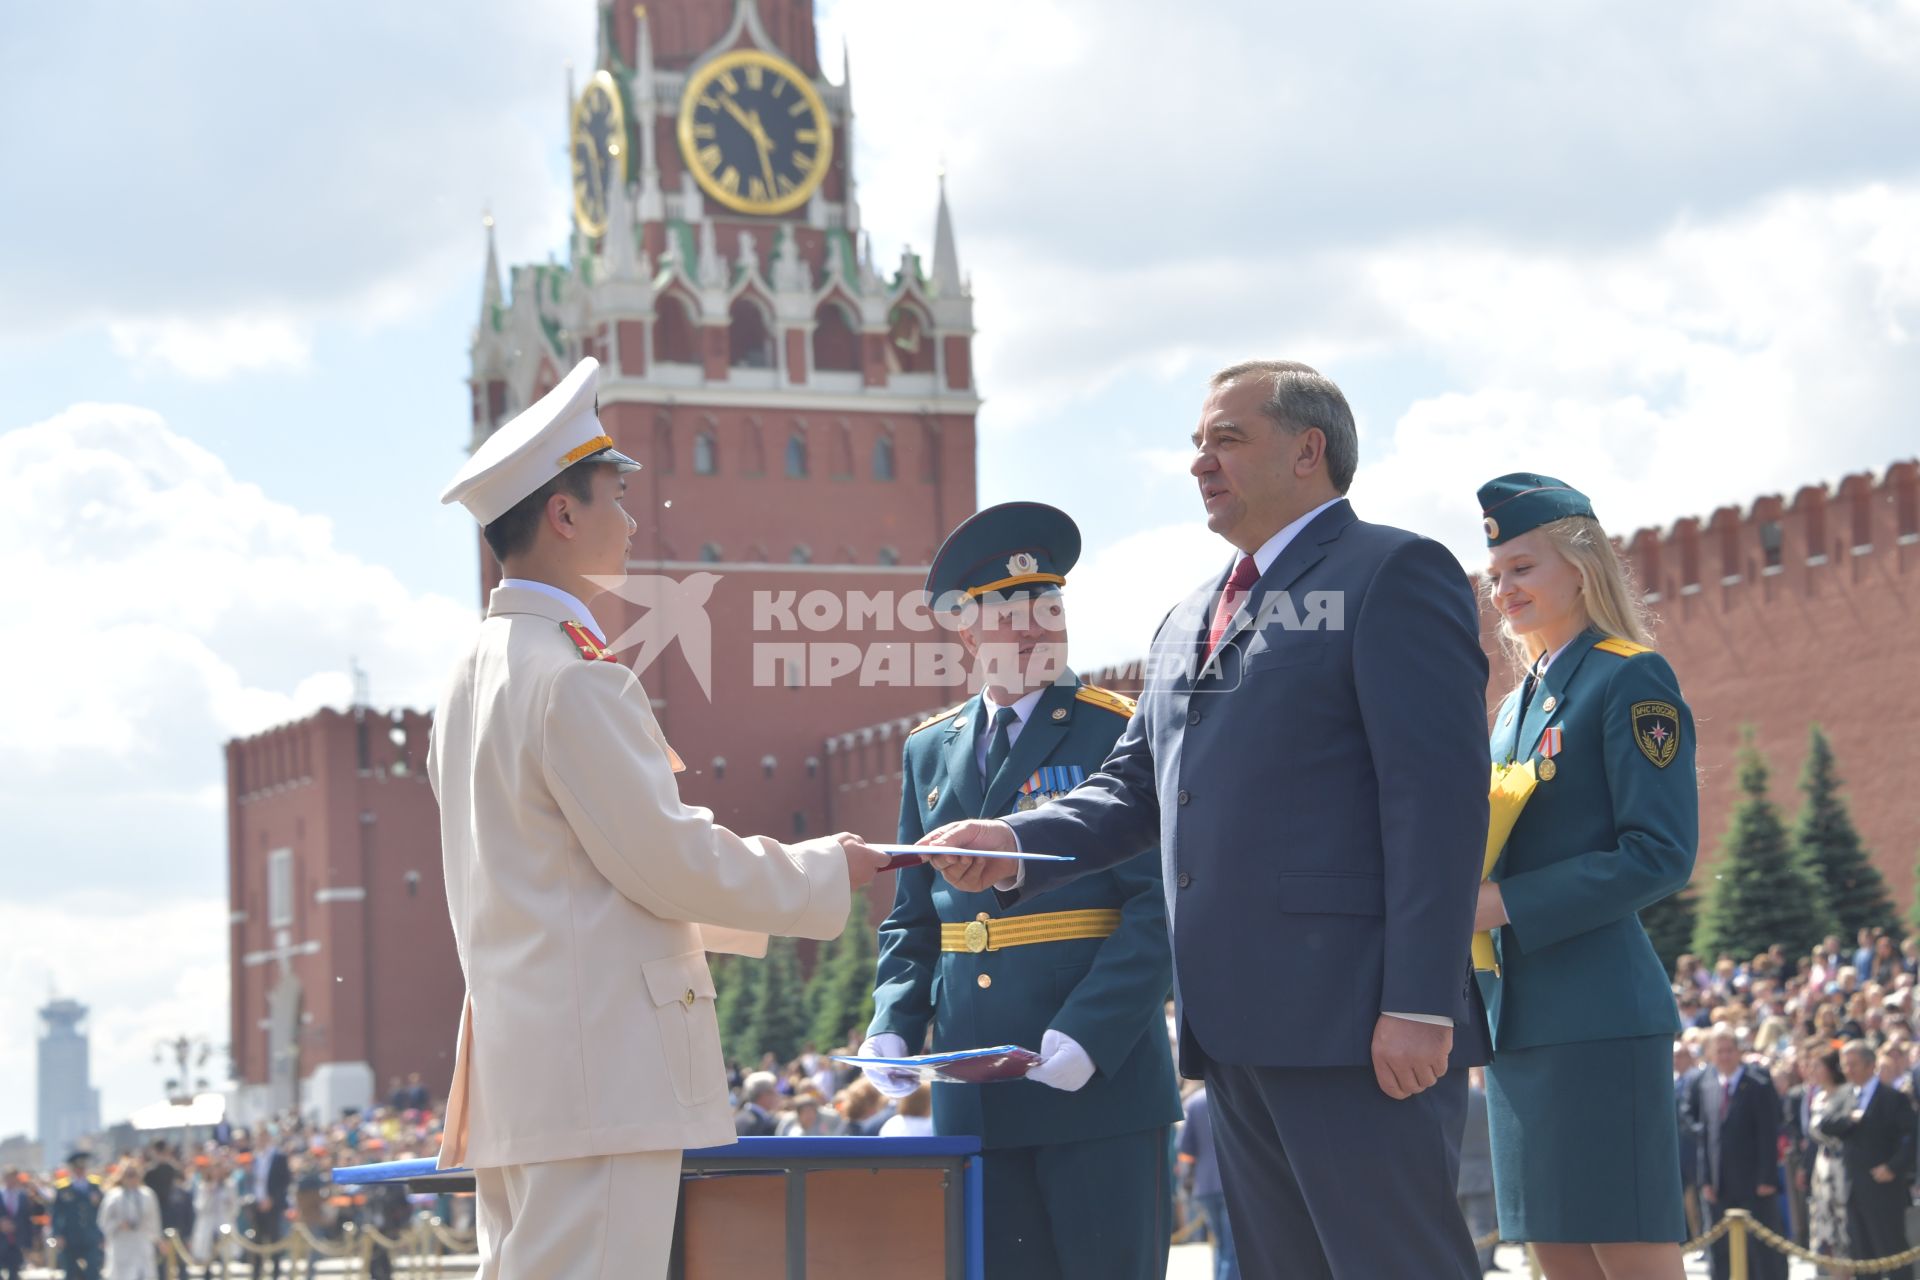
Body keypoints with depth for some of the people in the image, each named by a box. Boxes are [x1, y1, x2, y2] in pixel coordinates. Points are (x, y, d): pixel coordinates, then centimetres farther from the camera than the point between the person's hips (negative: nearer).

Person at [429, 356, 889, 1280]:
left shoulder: (476, 672, 17)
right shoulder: (573, 678, -14)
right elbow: (665, 858, -13)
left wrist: (760, 894, 26)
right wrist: (823, 874, 1)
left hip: (517, 1065, 10)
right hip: (601, 1067, -10)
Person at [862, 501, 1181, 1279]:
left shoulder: (1119, 733, -2)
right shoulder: (929, 752, 14)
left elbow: (1159, 908, -8)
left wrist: (1090, 1033, -19)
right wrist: (894, 1026, 0)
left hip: (1102, 1072, -4)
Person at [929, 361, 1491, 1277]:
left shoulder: (1395, 575, -3)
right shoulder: (1188, 623, 24)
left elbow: (1439, 792, -12)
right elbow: (1135, 787, 22)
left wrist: (1419, 1003, -19)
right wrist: (1016, 844, 1)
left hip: (1353, 1020, -8)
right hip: (1235, 1029, 8)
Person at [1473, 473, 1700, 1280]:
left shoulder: (1633, 681, -6)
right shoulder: (1519, 703, 19)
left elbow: (1661, 855, -14)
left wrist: (1504, 902, -19)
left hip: (1598, 1017, -8)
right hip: (1517, 1018, 8)